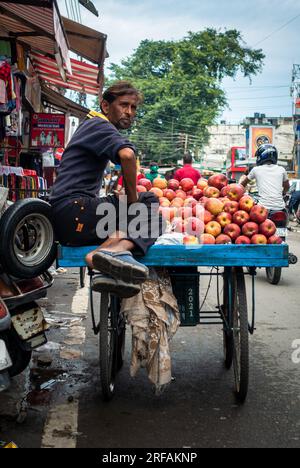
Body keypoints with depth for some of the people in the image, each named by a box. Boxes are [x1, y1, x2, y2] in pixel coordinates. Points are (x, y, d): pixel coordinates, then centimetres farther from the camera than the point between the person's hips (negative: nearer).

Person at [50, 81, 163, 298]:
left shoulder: (90, 126, 29)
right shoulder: (99, 125, -2)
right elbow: (127, 154, -25)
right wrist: (132, 198, -12)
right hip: (74, 209, -10)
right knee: (149, 203, -10)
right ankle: (112, 249, -34)